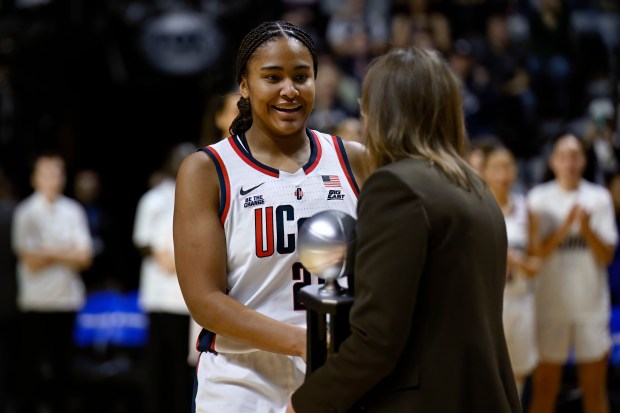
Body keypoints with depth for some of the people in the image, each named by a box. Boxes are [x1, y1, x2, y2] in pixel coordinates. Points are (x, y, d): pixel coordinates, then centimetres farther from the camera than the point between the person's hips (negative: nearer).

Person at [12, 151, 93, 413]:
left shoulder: (73, 211, 7)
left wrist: (49, 253, -8)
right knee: (32, 363, 0)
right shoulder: (27, 212, -3)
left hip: (67, 299, 3)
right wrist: (66, 254, -2)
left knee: (61, 363, 8)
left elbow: (84, 257, 2)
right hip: (36, 301, -3)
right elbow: (30, 261, -8)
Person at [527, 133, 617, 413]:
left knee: (595, 389, 6)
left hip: (591, 303, 1)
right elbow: (537, 250, -8)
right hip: (552, 303, -1)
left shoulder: (599, 198, 6)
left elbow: (607, 255, 1)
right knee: (545, 386, 1)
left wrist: (587, 228, -16)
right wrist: (565, 225, -21)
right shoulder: (540, 197, 2)